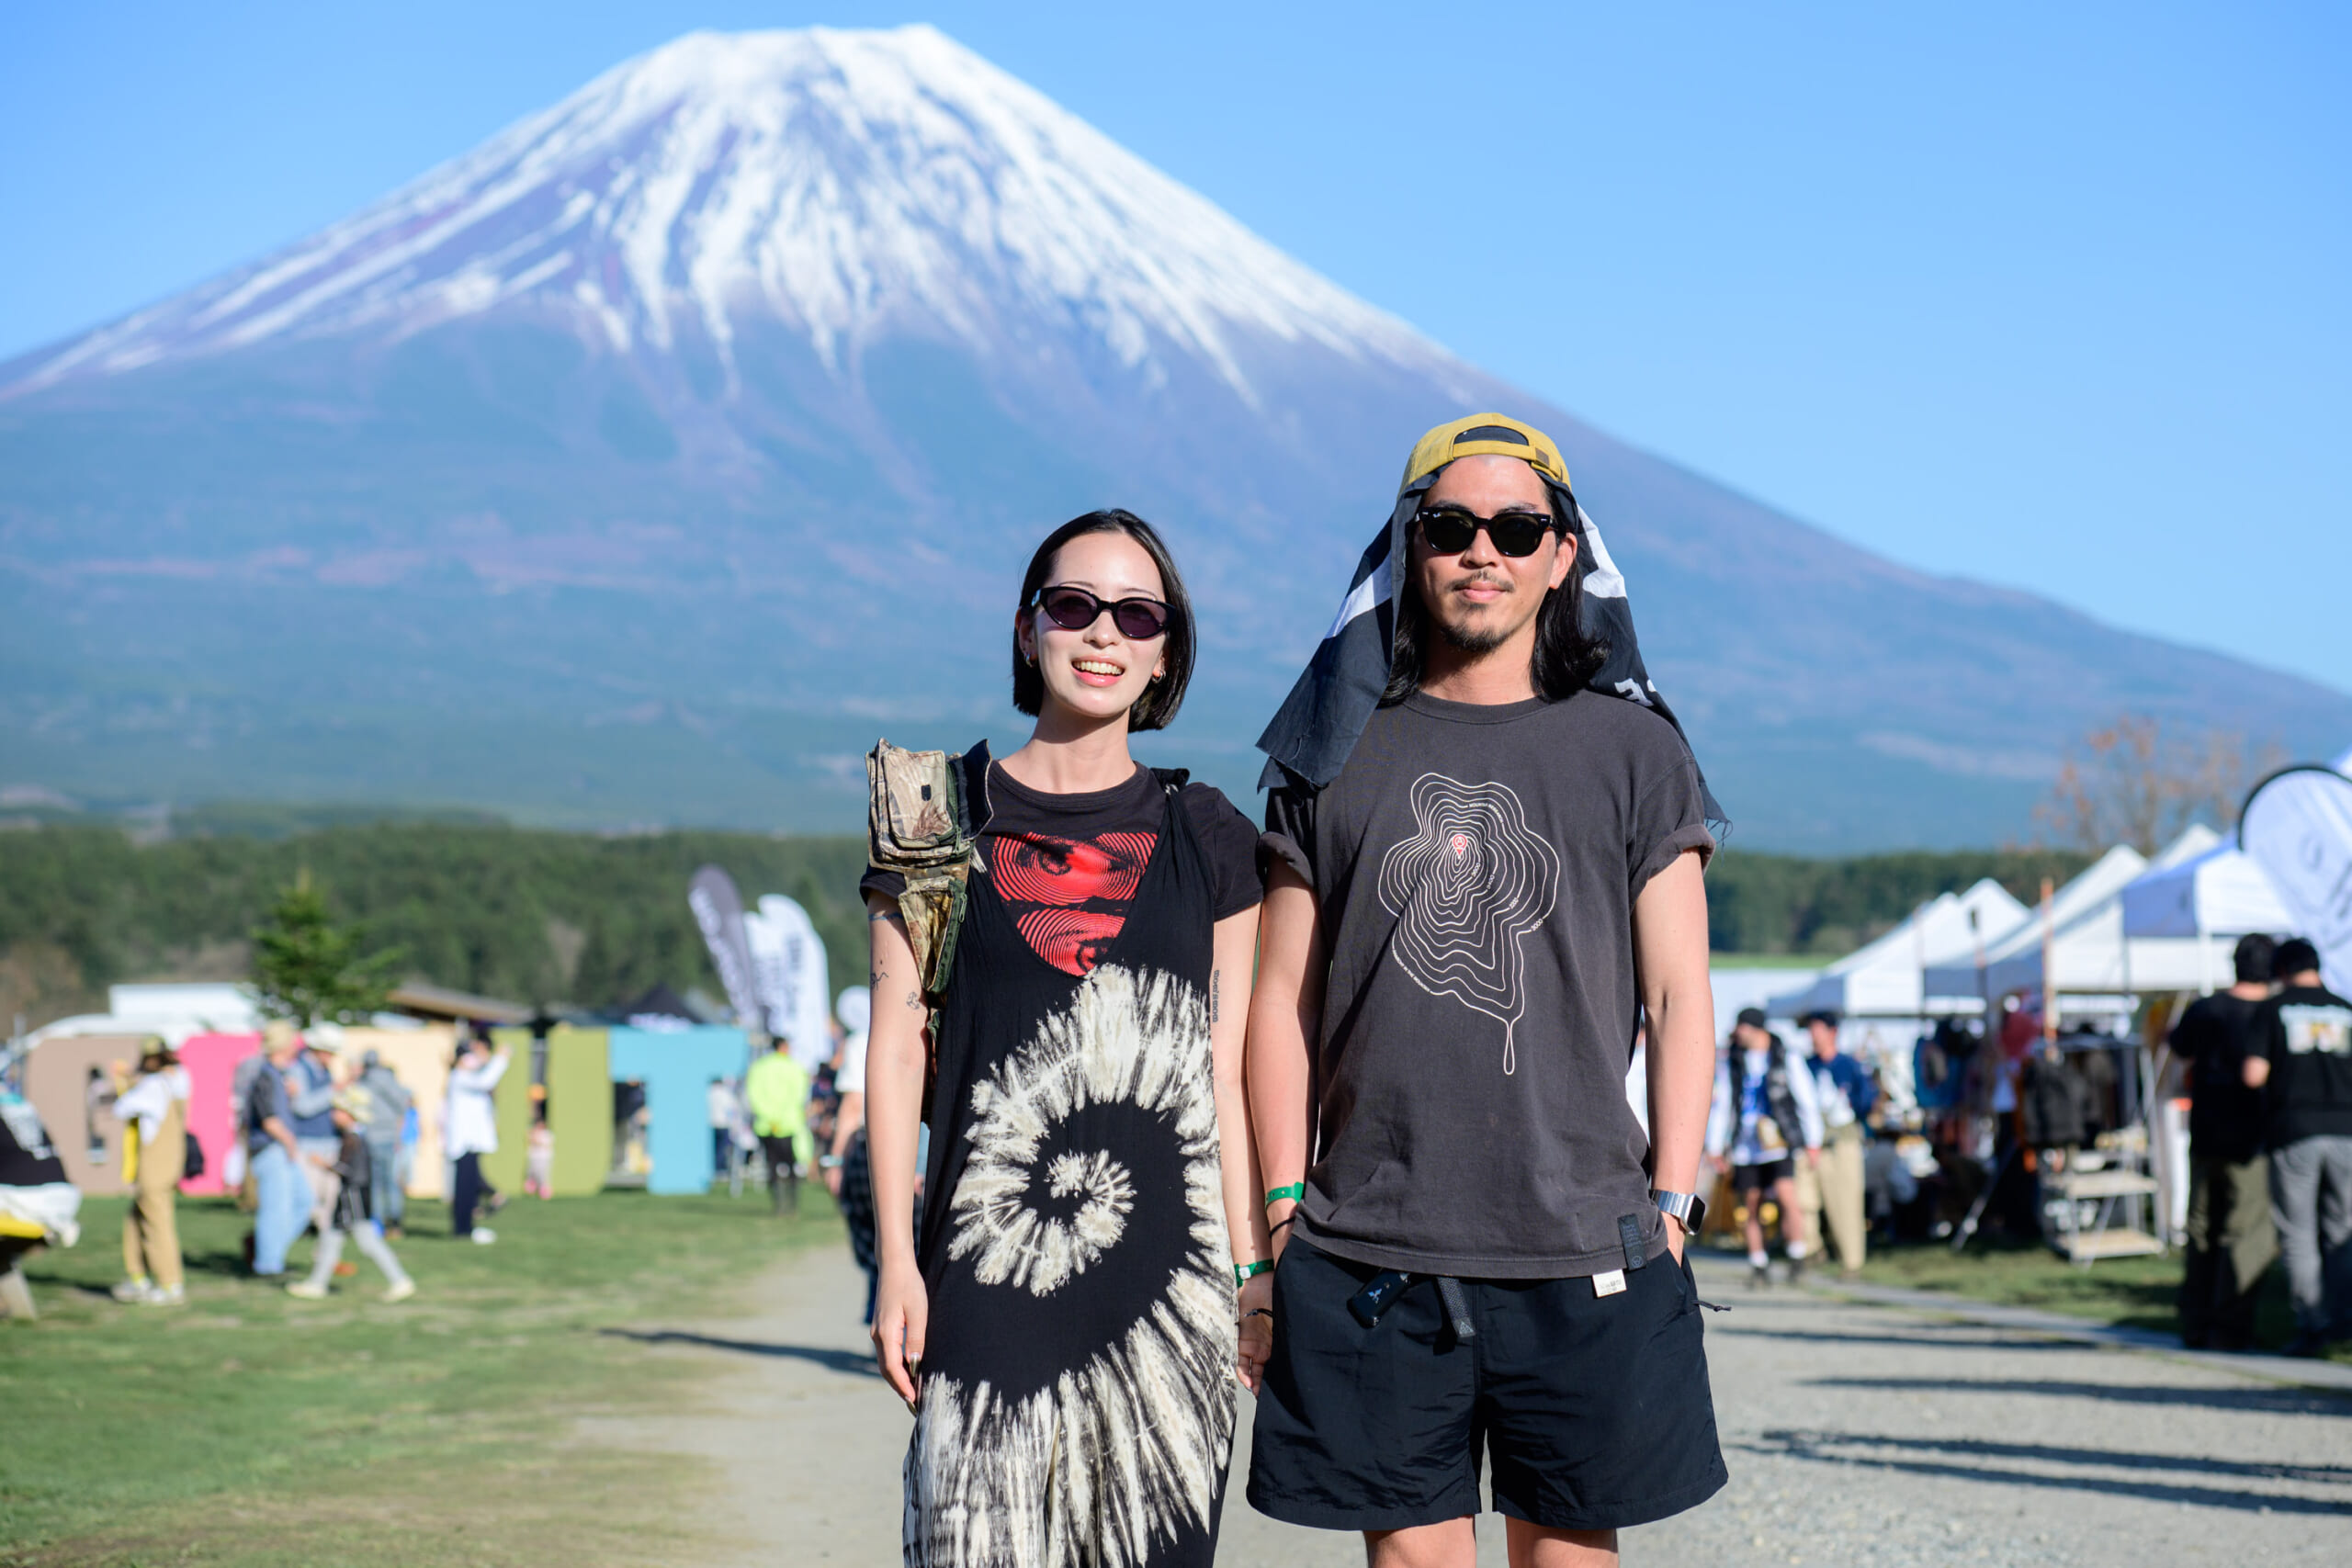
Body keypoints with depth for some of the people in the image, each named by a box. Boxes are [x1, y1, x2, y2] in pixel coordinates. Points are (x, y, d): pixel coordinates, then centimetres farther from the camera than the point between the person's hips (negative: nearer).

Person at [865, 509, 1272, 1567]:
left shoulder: (1204, 838, 10)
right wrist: (896, 1260, -1)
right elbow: (897, 1048, 6)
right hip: (987, 1268, -1)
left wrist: (1256, 1268, 6)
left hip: (1165, 1264, 1)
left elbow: (1230, 1068, 10)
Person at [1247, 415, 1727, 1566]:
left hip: (1582, 1254, 0)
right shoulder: (1340, 756, 9)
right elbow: (1282, 1000, 9)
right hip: (1371, 1255, 1)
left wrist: (1671, 1205, -3)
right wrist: (1284, 1211, 2)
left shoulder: (1630, 751, 7)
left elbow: (1679, 997, 5)